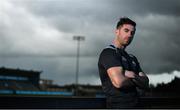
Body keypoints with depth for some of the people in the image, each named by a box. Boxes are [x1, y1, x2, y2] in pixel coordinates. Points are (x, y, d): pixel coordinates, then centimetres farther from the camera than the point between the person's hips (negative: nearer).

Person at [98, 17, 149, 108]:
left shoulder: (132, 58, 20)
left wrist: (134, 76, -11)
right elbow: (119, 81, -21)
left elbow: (145, 84, 11)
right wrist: (137, 80, -1)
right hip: (118, 105, -8)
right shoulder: (108, 52, -7)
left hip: (134, 104, 8)